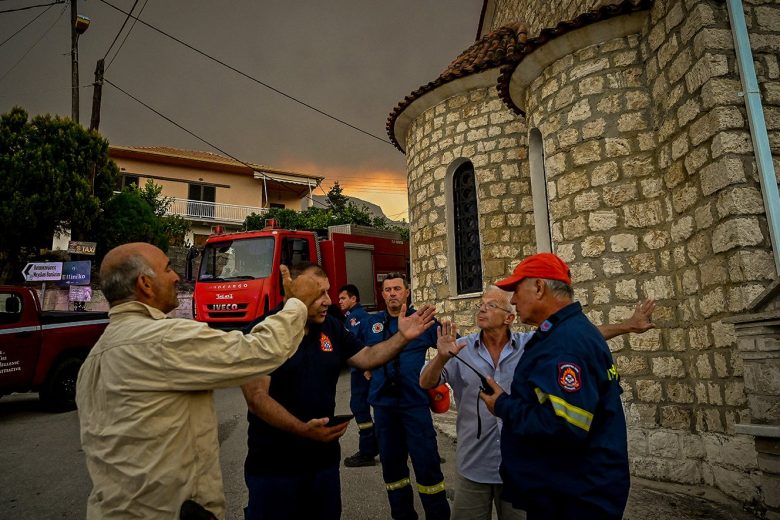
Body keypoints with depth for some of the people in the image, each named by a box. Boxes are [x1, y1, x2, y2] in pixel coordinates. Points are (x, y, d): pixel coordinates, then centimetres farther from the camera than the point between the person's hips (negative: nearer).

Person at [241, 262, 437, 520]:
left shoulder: (331, 328, 4)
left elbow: (366, 358, 8)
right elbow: (256, 397, -22)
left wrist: (402, 337, -6)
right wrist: (303, 429, -33)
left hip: (324, 458, 6)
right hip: (273, 466, -6)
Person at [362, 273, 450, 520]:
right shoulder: (372, 323, 7)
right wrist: (368, 370, 12)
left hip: (415, 401, -3)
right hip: (383, 403, 4)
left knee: (427, 463, -4)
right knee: (391, 463, 14)